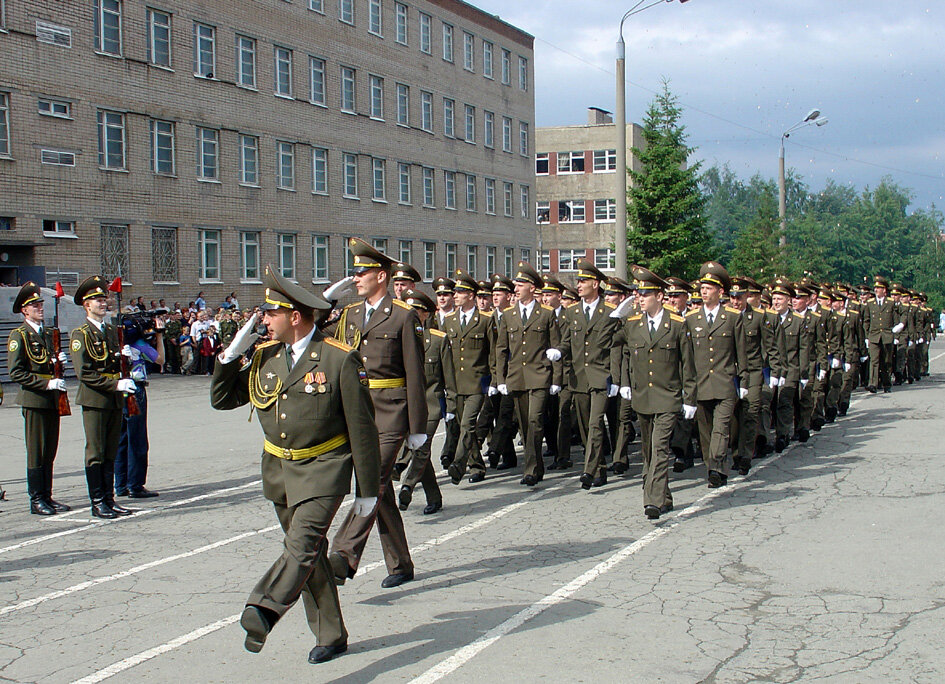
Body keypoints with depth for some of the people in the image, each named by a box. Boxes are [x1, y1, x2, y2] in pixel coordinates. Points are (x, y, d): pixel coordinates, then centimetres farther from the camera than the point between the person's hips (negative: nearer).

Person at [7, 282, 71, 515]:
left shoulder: (46, 334, 17)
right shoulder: (19, 335, -7)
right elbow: (16, 372, -14)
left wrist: (57, 360, 4)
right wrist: (46, 383, -19)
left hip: (52, 400, 7)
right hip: (34, 400, -7)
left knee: (49, 452, 10)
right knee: (36, 453, -3)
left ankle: (47, 497, 17)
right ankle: (36, 501, 3)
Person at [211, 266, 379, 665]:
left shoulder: (340, 359, -12)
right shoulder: (264, 356, 5)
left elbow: (362, 430, -9)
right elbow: (222, 400, 8)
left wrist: (367, 490, -8)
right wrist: (231, 355, -7)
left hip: (323, 470, -6)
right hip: (278, 469, 6)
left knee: (303, 544, -26)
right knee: (309, 555, 13)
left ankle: (263, 610, -43)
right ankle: (330, 636, 23)